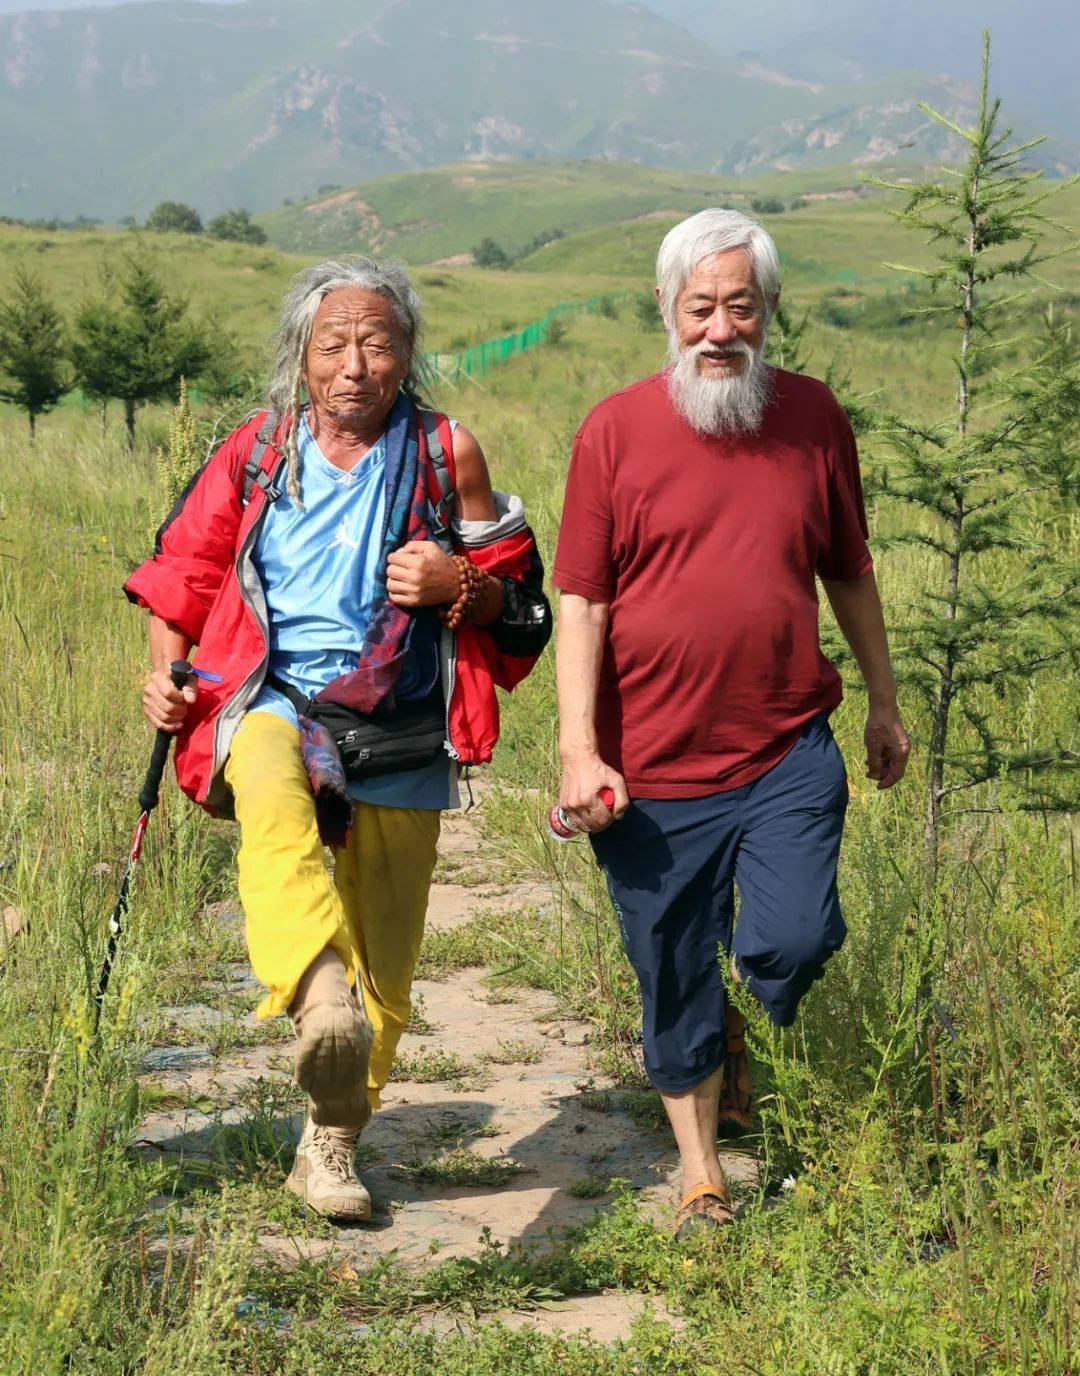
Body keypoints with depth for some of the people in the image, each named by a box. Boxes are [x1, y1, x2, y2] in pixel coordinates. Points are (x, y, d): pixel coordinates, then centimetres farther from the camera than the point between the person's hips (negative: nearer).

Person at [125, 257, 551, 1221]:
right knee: (271, 795, -39)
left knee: (384, 970, 5)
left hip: (402, 738, 1)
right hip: (277, 705, -1)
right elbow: (186, 567, 17)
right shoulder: (259, 452, 4)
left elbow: (517, 596, 9)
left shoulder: (446, 455, 2)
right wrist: (165, 673, 2)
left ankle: (332, 1141, 28)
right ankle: (322, 999, -58)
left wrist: (458, 583, -13)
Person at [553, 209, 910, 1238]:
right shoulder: (615, 430, -4)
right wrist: (580, 752, -11)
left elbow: (848, 573, 16)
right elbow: (581, 603, -5)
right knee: (673, 979, 8)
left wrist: (884, 702, 20)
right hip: (653, 767, -1)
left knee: (795, 940, -14)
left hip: (788, 749, 1)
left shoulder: (814, 417, 4)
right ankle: (699, 1174, 28)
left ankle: (740, 1030, 23)